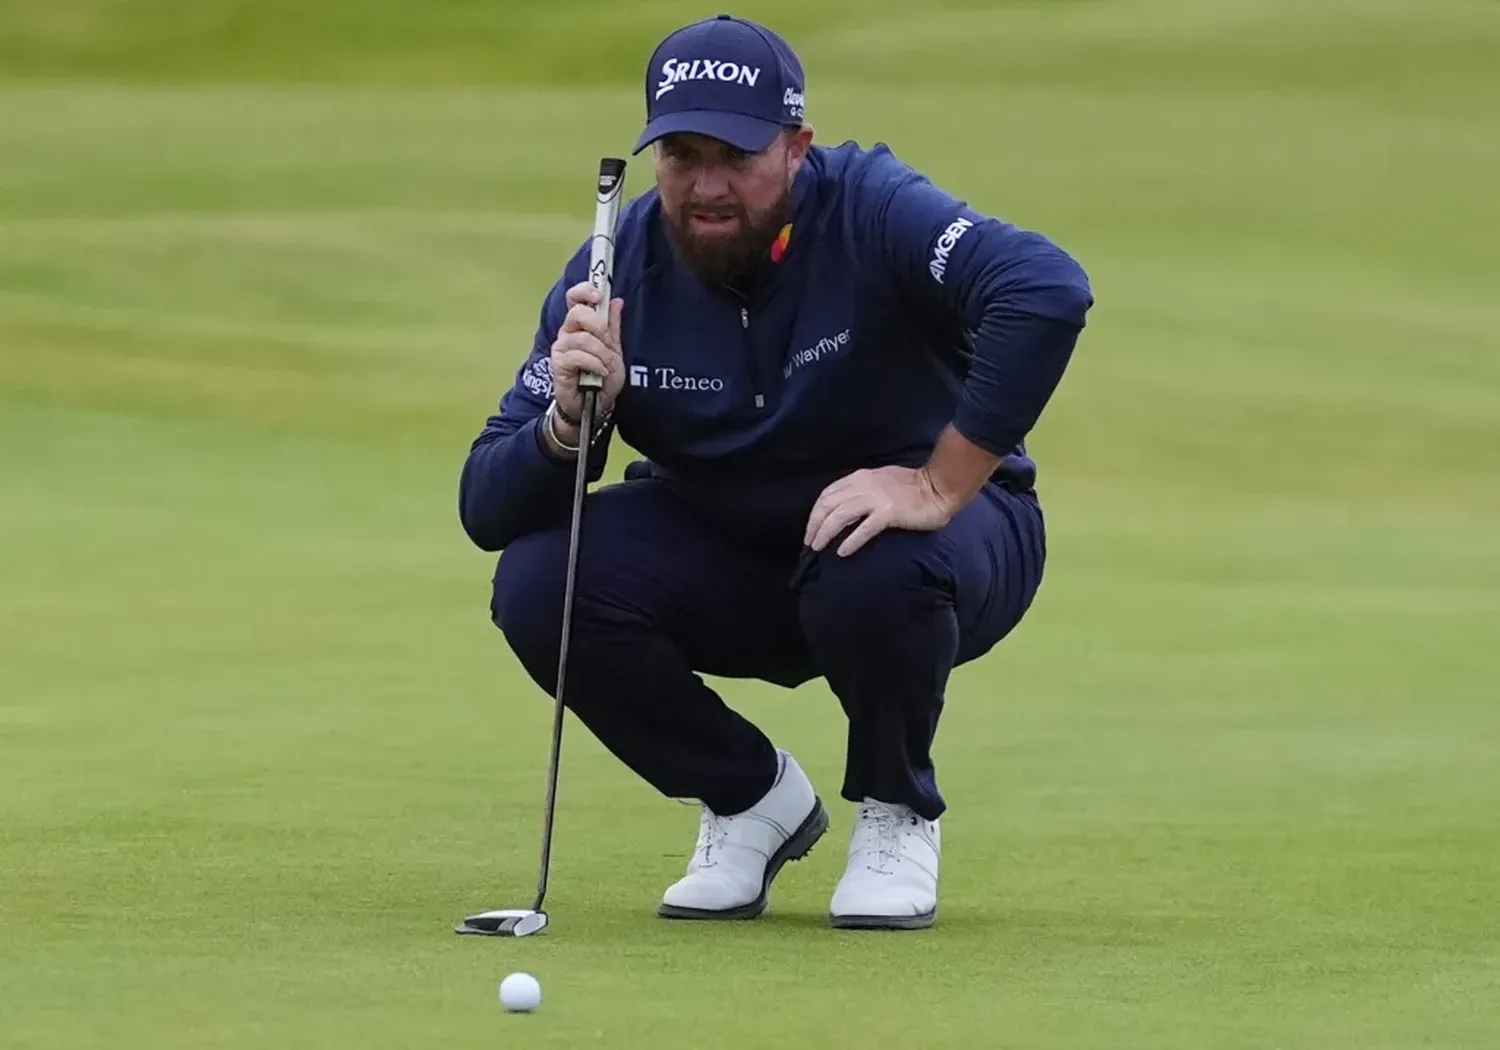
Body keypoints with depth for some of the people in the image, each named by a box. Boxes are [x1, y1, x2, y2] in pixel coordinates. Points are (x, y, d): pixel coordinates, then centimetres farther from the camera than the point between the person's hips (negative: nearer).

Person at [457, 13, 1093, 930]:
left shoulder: (872, 211, -24)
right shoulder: (619, 269, -13)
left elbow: (1048, 291, -43)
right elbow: (486, 509, -14)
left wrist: (940, 486, -41)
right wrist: (568, 421, -35)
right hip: (725, 561, 4)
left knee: (873, 574, -38)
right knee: (539, 579, -20)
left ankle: (899, 817, -5)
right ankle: (752, 801, 4)